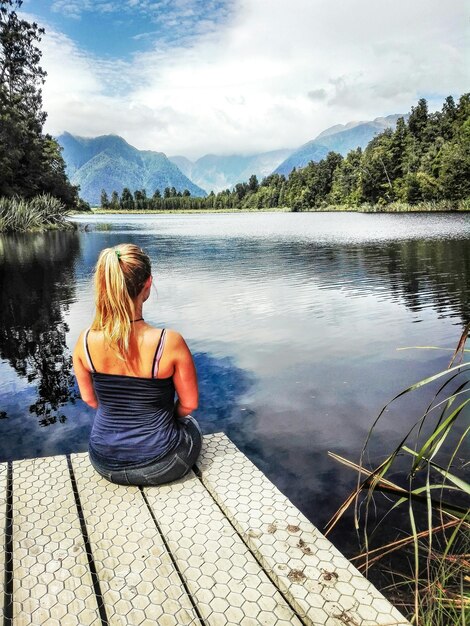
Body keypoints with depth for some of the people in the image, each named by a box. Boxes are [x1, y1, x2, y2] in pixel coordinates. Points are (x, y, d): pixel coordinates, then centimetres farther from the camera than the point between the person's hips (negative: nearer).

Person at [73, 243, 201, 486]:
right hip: (159, 466, -3)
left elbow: (89, 398, 0)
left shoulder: (85, 341, -17)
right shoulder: (170, 343, -27)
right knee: (190, 423, 32)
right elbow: (189, 405, -12)